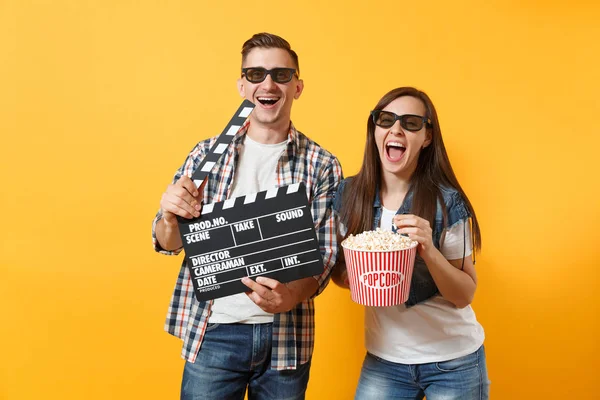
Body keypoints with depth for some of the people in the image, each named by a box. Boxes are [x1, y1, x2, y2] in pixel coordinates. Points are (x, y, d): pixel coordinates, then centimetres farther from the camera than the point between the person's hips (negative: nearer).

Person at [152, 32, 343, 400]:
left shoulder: (323, 166, -2)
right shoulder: (208, 153, 1)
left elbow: (326, 255, -3)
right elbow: (168, 243, 3)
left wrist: (293, 296, -24)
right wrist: (170, 219, -20)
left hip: (287, 336, 0)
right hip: (214, 332, 0)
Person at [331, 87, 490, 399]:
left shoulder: (447, 202, -15)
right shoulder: (349, 194, -7)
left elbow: (464, 296, -11)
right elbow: (339, 272, 5)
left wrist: (428, 250, -27)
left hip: (454, 362, -2)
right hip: (383, 359, 2)